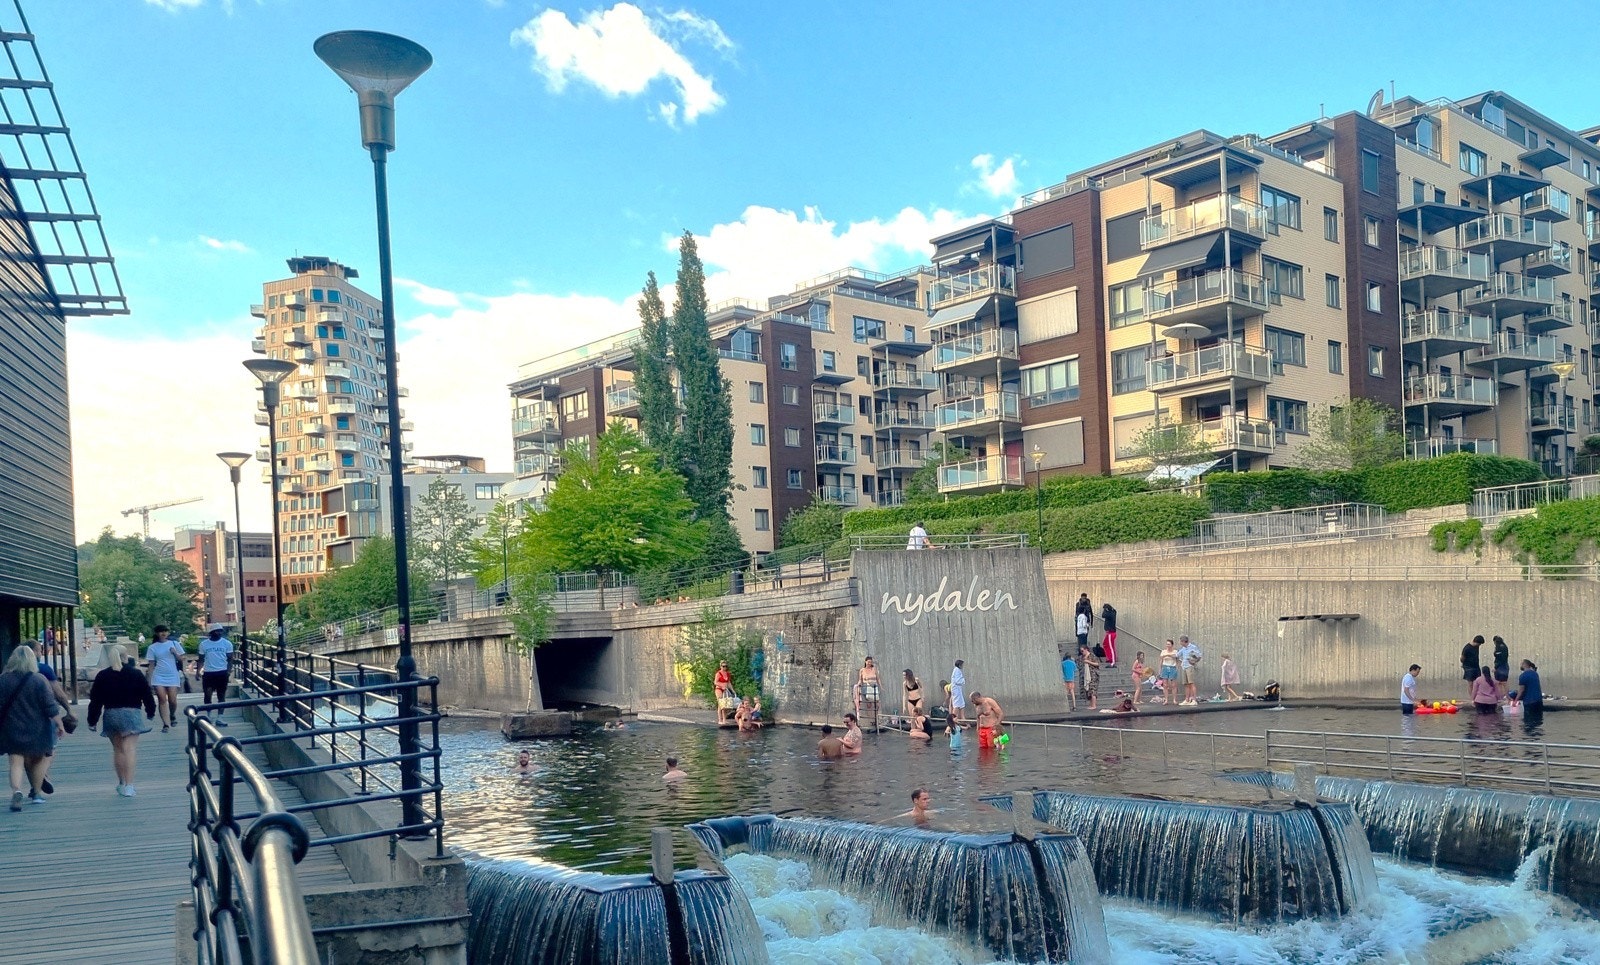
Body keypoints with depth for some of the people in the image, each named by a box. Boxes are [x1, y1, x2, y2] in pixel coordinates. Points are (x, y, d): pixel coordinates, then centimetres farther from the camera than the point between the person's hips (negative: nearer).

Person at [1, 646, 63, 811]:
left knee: (16, 763, 3)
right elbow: (51, 707, -9)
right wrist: (60, 726, -1)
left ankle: (16, 791, -19)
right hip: (36, 730, -1)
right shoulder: (39, 680, -10)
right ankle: (36, 793, 21)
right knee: (38, 760, 16)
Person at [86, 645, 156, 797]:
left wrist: (92, 721, 11)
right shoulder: (136, 674, 0)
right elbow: (147, 695, 4)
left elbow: (95, 701, 5)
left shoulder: (102, 676, 5)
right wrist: (150, 713, 18)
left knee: (117, 749, 16)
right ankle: (128, 785, -16)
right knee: (130, 749, -8)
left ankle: (121, 783, 23)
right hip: (131, 714, -3)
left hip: (110, 715, 3)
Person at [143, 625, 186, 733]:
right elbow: (151, 665, 7)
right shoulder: (153, 647, 6)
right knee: (162, 700, -8)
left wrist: (175, 653, -11)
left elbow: (181, 659, 7)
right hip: (158, 677, 0)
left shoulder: (174, 644, 5)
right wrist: (150, 680, 3)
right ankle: (166, 724, -6)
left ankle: (172, 715, 28)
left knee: (172, 700, -3)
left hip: (173, 676, 0)